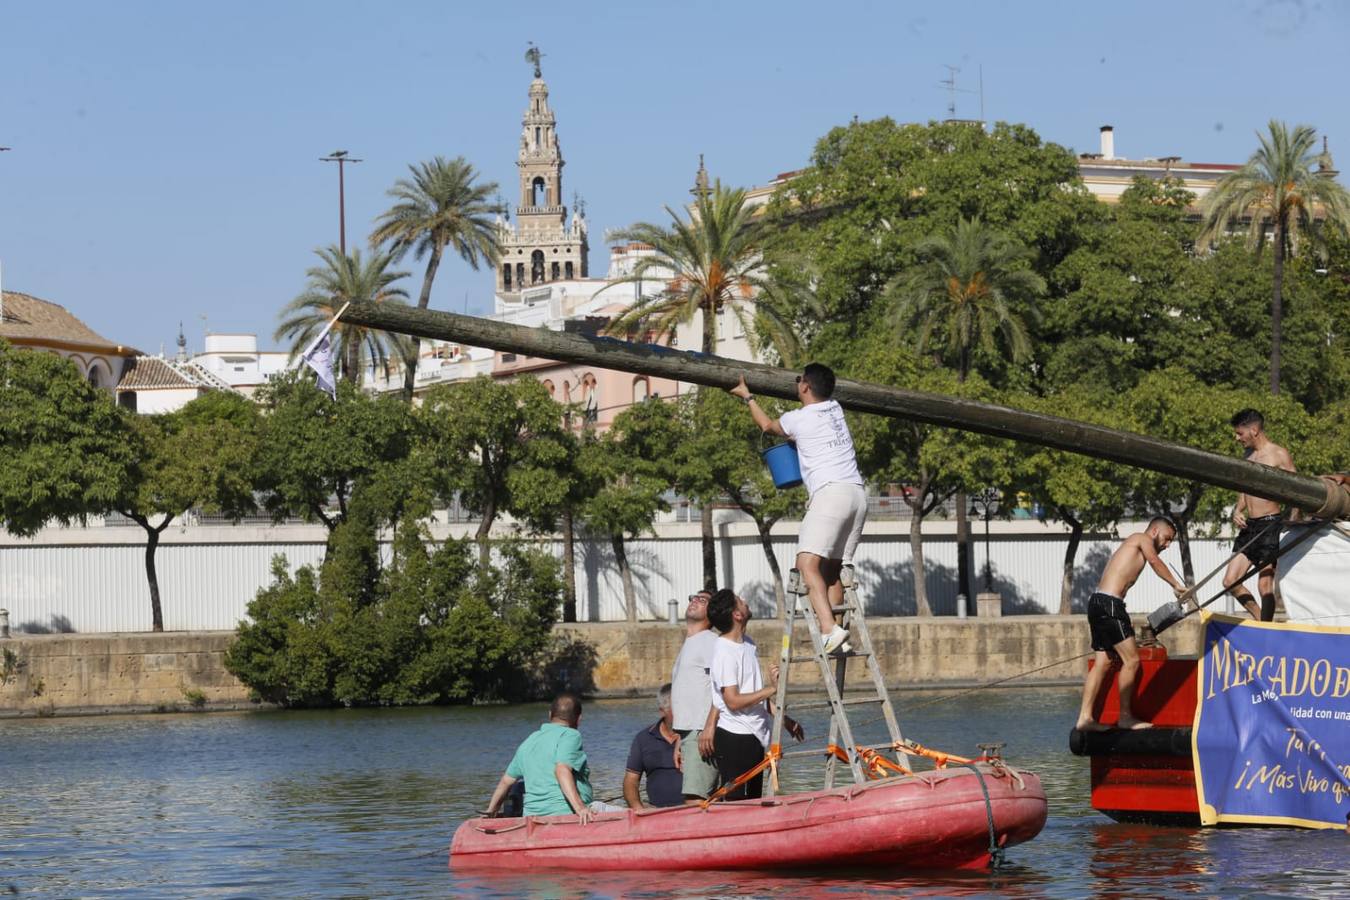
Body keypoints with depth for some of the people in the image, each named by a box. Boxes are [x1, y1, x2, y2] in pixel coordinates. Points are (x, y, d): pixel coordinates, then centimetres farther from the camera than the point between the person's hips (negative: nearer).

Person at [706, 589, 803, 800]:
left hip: (754, 735, 10)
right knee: (736, 801, -9)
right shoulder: (725, 652, -17)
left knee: (753, 802, 11)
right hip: (735, 737, -10)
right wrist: (771, 688, -23)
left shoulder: (747, 643, 11)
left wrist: (784, 719, 18)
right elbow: (733, 701, -22)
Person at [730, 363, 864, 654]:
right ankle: (839, 634, 2)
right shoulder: (836, 409, 19)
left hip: (830, 492, -8)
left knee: (808, 563, -15)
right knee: (832, 569, 11)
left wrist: (747, 396, 42)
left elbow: (768, 425, 27)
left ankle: (829, 628, -34)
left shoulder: (798, 419, 3)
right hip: (858, 493, 8)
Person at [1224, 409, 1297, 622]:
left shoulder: (1279, 455, -7)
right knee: (1231, 582, 4)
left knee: (1265, 585, -8)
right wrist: (1237, 511, 7)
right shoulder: (1248, 455, 16)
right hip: (1249, 526, 8)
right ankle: (1260, 620, 18)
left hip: (1269, 524, -8)